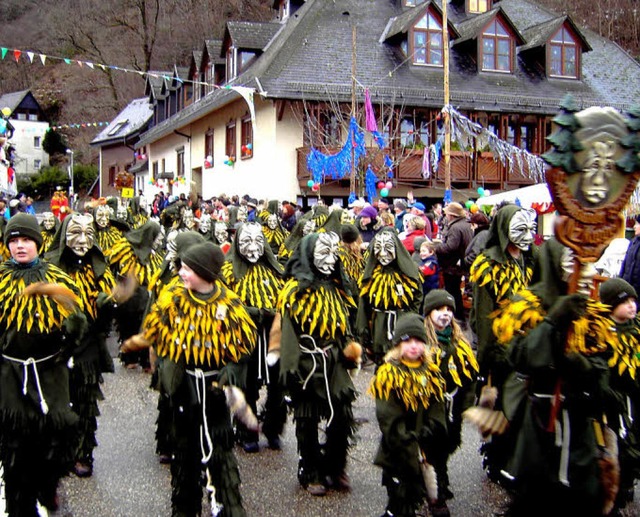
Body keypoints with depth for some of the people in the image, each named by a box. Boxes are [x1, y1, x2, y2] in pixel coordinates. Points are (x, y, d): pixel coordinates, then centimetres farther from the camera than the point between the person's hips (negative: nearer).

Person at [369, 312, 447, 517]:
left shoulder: (432, 373, 6)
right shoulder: (389, 374, -9)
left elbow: (437, 415, 5)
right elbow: (390, 420, -14)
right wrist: (411, 451, -17)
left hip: (426, 452, 4)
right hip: (397, 455, -4)